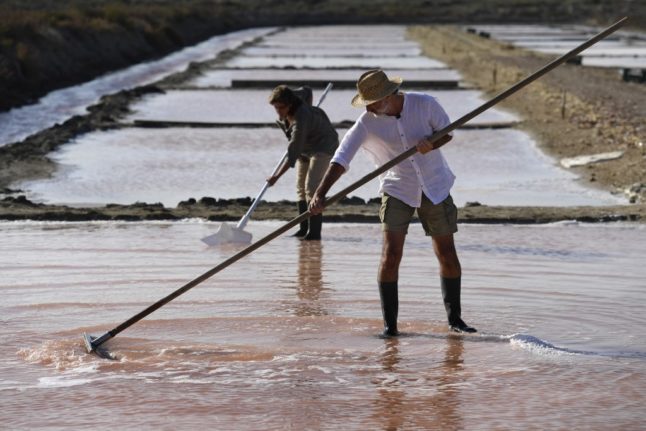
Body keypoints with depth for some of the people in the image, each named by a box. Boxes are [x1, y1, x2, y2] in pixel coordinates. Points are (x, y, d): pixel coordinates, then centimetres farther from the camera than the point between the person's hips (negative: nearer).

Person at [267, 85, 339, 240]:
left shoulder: (301, 120, -37)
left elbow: (293, 154, -40)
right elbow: (307, 92, 9)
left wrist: (277, 176, -43)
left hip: (323, 145, -10)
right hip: (305, 146, 10)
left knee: (311, 186, -20)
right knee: (301, 187, 6)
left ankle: (314, 232, -21)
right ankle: (304, 229, 8)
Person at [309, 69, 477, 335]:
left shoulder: (424, 104, -14)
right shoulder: (366, 124, -16)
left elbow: (447, 131, 1)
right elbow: (341, 158, -23)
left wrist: (432, 143, -24)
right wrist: (320, 193, -36)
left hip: (435, 187, 1)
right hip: (397, 191, -1)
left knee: (447, 255, 5)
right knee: (391, 255, -12)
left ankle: (454, 319, 21)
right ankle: (389, 323, -3)